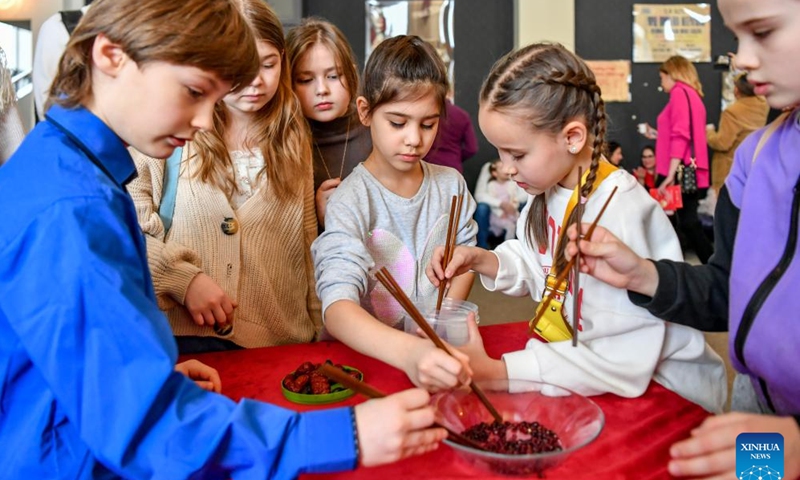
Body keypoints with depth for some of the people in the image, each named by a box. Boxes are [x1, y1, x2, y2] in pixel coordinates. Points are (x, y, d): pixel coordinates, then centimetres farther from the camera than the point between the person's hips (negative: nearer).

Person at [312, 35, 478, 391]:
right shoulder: (350, 202, -13)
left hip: (438, 348, 3)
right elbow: (337, 308, -25)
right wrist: (408, 351, -42)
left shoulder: (451, 184, 3)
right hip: (366, 354, -2)